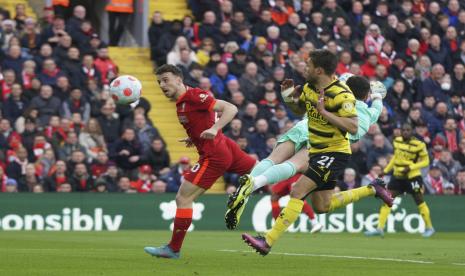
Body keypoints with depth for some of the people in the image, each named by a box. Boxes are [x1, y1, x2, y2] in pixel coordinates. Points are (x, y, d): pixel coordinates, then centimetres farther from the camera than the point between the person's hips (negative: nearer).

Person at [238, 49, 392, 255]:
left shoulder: (341, 95, -22)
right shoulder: (309, 88, 2)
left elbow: (353, 127, -30)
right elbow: (299, 110, 21)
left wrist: (324, 112, -34)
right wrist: (289, 98, -1)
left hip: (334, 153, -9)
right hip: (316, 151, 10)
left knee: (298, 191, -20)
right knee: (322, 206, 17)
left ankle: (268, 242, -22)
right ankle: (371, 190, 33)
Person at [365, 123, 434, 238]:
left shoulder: (419, 145, -14)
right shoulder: (397, 141, 3)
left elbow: (426, 161, -9)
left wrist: (410, 168, -19)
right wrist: (386, 170, 15)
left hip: (412, 176, -5)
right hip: (397, 176, 5)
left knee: (419, 201, -1)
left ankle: (429, 227, 17)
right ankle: (380, 228, -2)